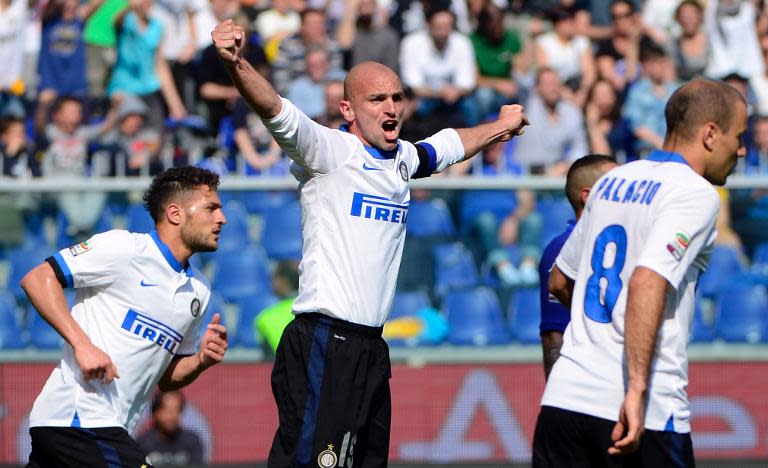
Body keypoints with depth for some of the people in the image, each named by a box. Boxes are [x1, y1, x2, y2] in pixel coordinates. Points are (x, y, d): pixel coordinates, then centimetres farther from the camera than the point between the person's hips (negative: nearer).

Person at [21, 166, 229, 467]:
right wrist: (82, 344, -19)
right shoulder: (124, 248, -6)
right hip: (77, 416, -9)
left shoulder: (198, 289, 18)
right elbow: (38, 279, -10)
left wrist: (202, 361, 2)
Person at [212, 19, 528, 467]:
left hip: (371, 347, 8)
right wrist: (236, 64, -39)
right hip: (323, 344, -8)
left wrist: (502, 126, 54)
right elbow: (276, 111, -22)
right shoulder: (331, 150, -5)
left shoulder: (402, 159, 17)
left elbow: (449, 144, 39)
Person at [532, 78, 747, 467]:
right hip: (647, 411, -6)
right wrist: (637, 389, -27)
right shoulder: (696, 194, -7)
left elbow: (559, 282, 26)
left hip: (562, 397, 6)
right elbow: (648, 282, -22)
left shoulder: (611, 182, 16)